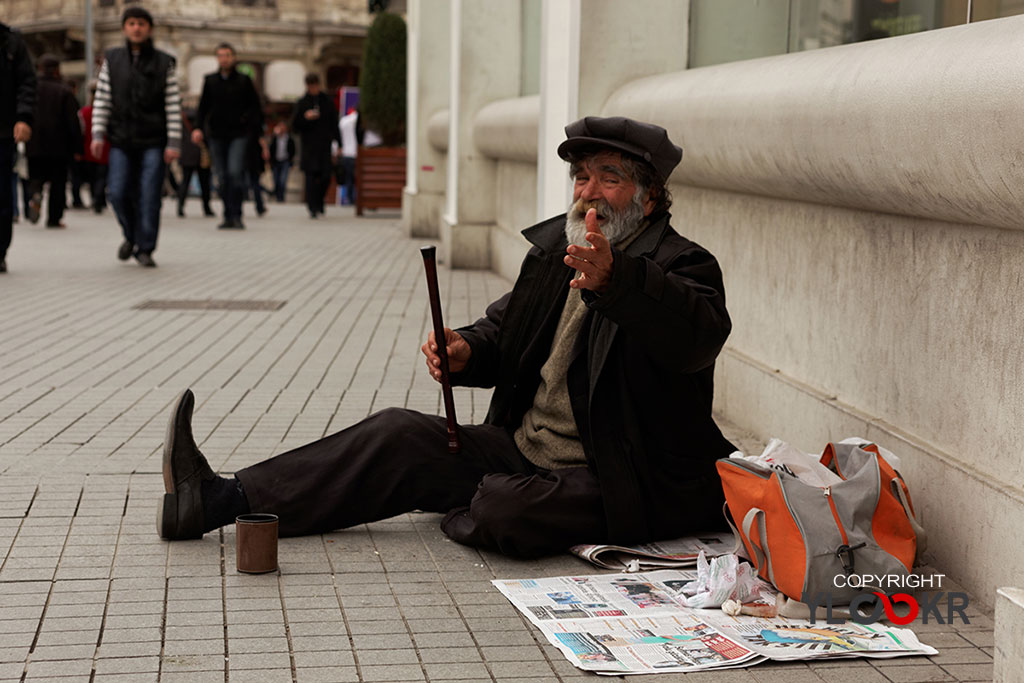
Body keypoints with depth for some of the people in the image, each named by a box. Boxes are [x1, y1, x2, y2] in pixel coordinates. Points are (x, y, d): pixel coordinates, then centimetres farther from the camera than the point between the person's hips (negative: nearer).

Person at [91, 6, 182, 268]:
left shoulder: (164, 63, 2)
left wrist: (174, 142, -7)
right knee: (118, 192, -3)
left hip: (153, 141, -2)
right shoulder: (112, 60, 7)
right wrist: (98, 135, -2)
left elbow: (173, 105, 0)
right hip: (121, 140, 2)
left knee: (149, 196, -5)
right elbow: (102, 100, 6)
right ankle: (131, 235, 22)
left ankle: (145, 248, 5)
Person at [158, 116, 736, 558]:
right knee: (400, 436, -5)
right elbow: (503, 332, 19)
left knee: (504, 510, -35)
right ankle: (217, 500, -8)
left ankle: (468, 513, 0)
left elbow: (701, 332, -36)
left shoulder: (683, 265, -13)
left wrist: (613, 279, -53)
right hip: (521, 449, 7)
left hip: (617, 488, -7)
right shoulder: (554, 246, 11)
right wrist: (466, 352, -6)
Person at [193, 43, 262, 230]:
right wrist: (199, 128, 0)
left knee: (235, 172, -16)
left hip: (239, 134, -2)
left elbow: (255, 107, 8)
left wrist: (256, 130, -2)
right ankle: (228, 216, 9)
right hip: (216, 135, 3)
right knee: (222, 177, 2)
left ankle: (235, 215, -10)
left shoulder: (243, 80, 5)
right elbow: (203, 107, 12)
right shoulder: (210, 81, 10)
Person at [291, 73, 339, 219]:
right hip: (309, 146, -2)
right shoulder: (301, 103, 5)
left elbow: (334, 124, 11)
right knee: (311, 176, -10)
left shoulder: (327, 102, 10)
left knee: (326, 177, -3)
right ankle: (313, 208, -9)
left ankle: (318, 203, 21)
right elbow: (295, 126, 3)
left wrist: (338, 144, 5)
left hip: (325, 146, 2)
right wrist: (305, 118, -16)